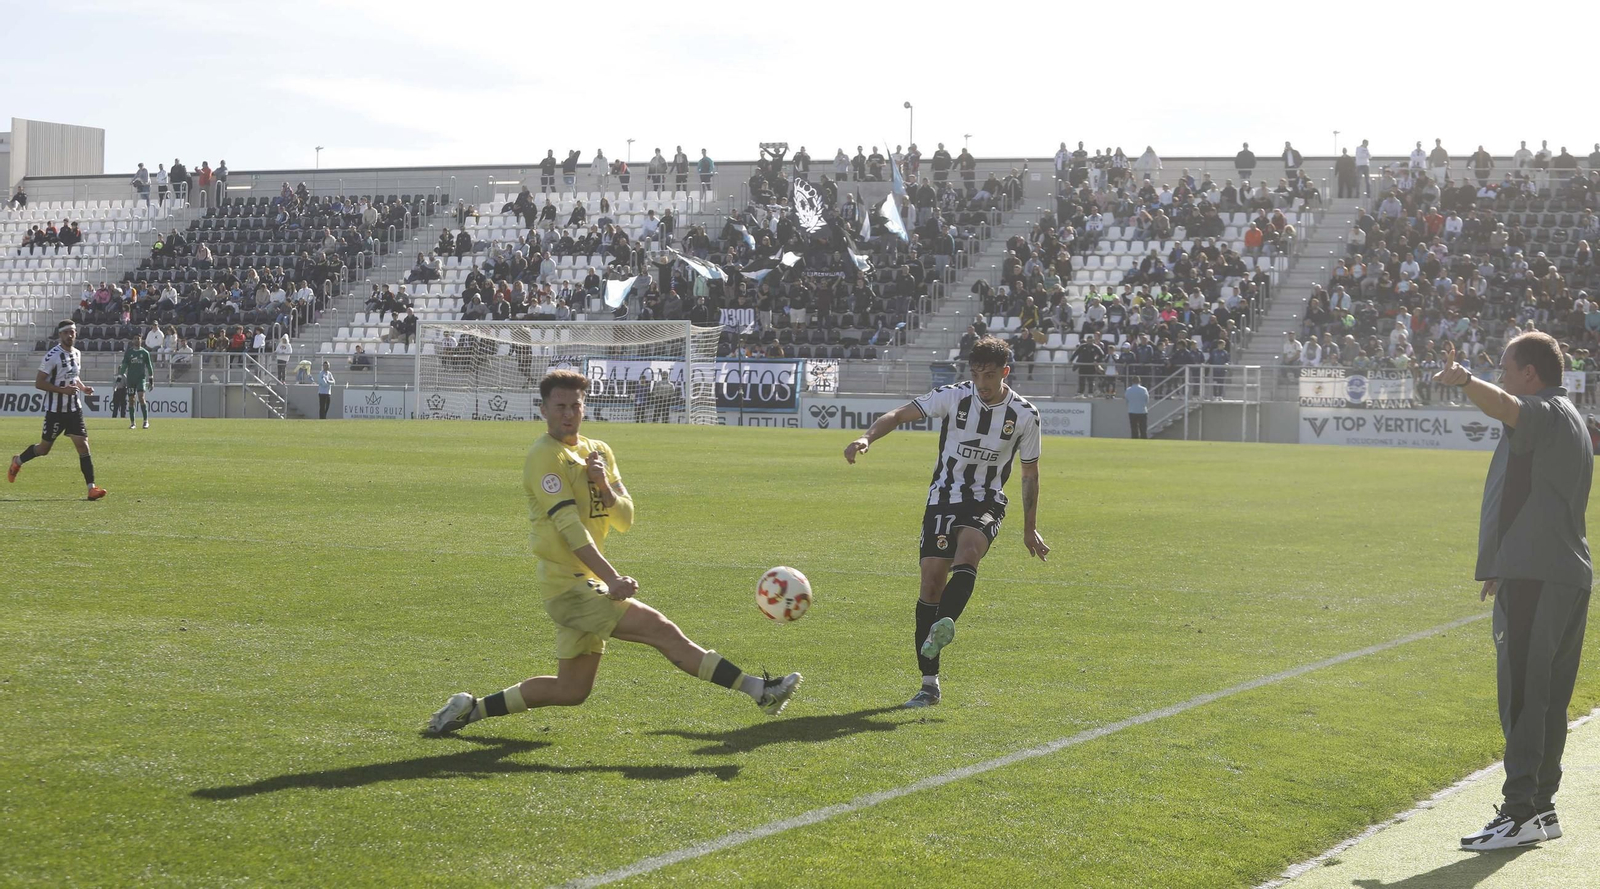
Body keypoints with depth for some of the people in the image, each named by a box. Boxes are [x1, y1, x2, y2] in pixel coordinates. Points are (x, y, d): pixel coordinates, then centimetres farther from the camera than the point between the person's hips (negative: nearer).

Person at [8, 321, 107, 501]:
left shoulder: (77, 354, 8)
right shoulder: (53, 356, -15)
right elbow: (38, 383, -16)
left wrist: (83, 388, 5)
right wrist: (63, 390, -24)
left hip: (74, 409, 5)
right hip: (55, 410, -5)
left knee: (83, 445, -6)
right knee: (44, 448, 8)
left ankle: (91, 487, -9)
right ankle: (17, 461, 37)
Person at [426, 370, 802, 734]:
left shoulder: (599, 452, 13)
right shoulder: (545, 456, -12)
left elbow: (625, 520, 8)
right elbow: (569, 526, -21)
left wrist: (604, 486, -12)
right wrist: (611, 578, -31)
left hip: (588, 584, 9)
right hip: (568, 585, -9)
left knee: (571, 690, 14)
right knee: (664, 632, -14)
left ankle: (473, 708, 23)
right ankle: (759, 691, -14)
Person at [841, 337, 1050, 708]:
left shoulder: (1024, 415, -4)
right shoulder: (954, 397, -8)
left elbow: (1030, 473, 8)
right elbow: (900, 414, -18)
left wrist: (1029, 528, 11)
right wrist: (867, 438, -37)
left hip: (987, 502, 0)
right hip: (944, 497, 0)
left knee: (968, 552, -32)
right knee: (932, 578, -7)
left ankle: (943, 626, -52)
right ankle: (929, 684, 0)